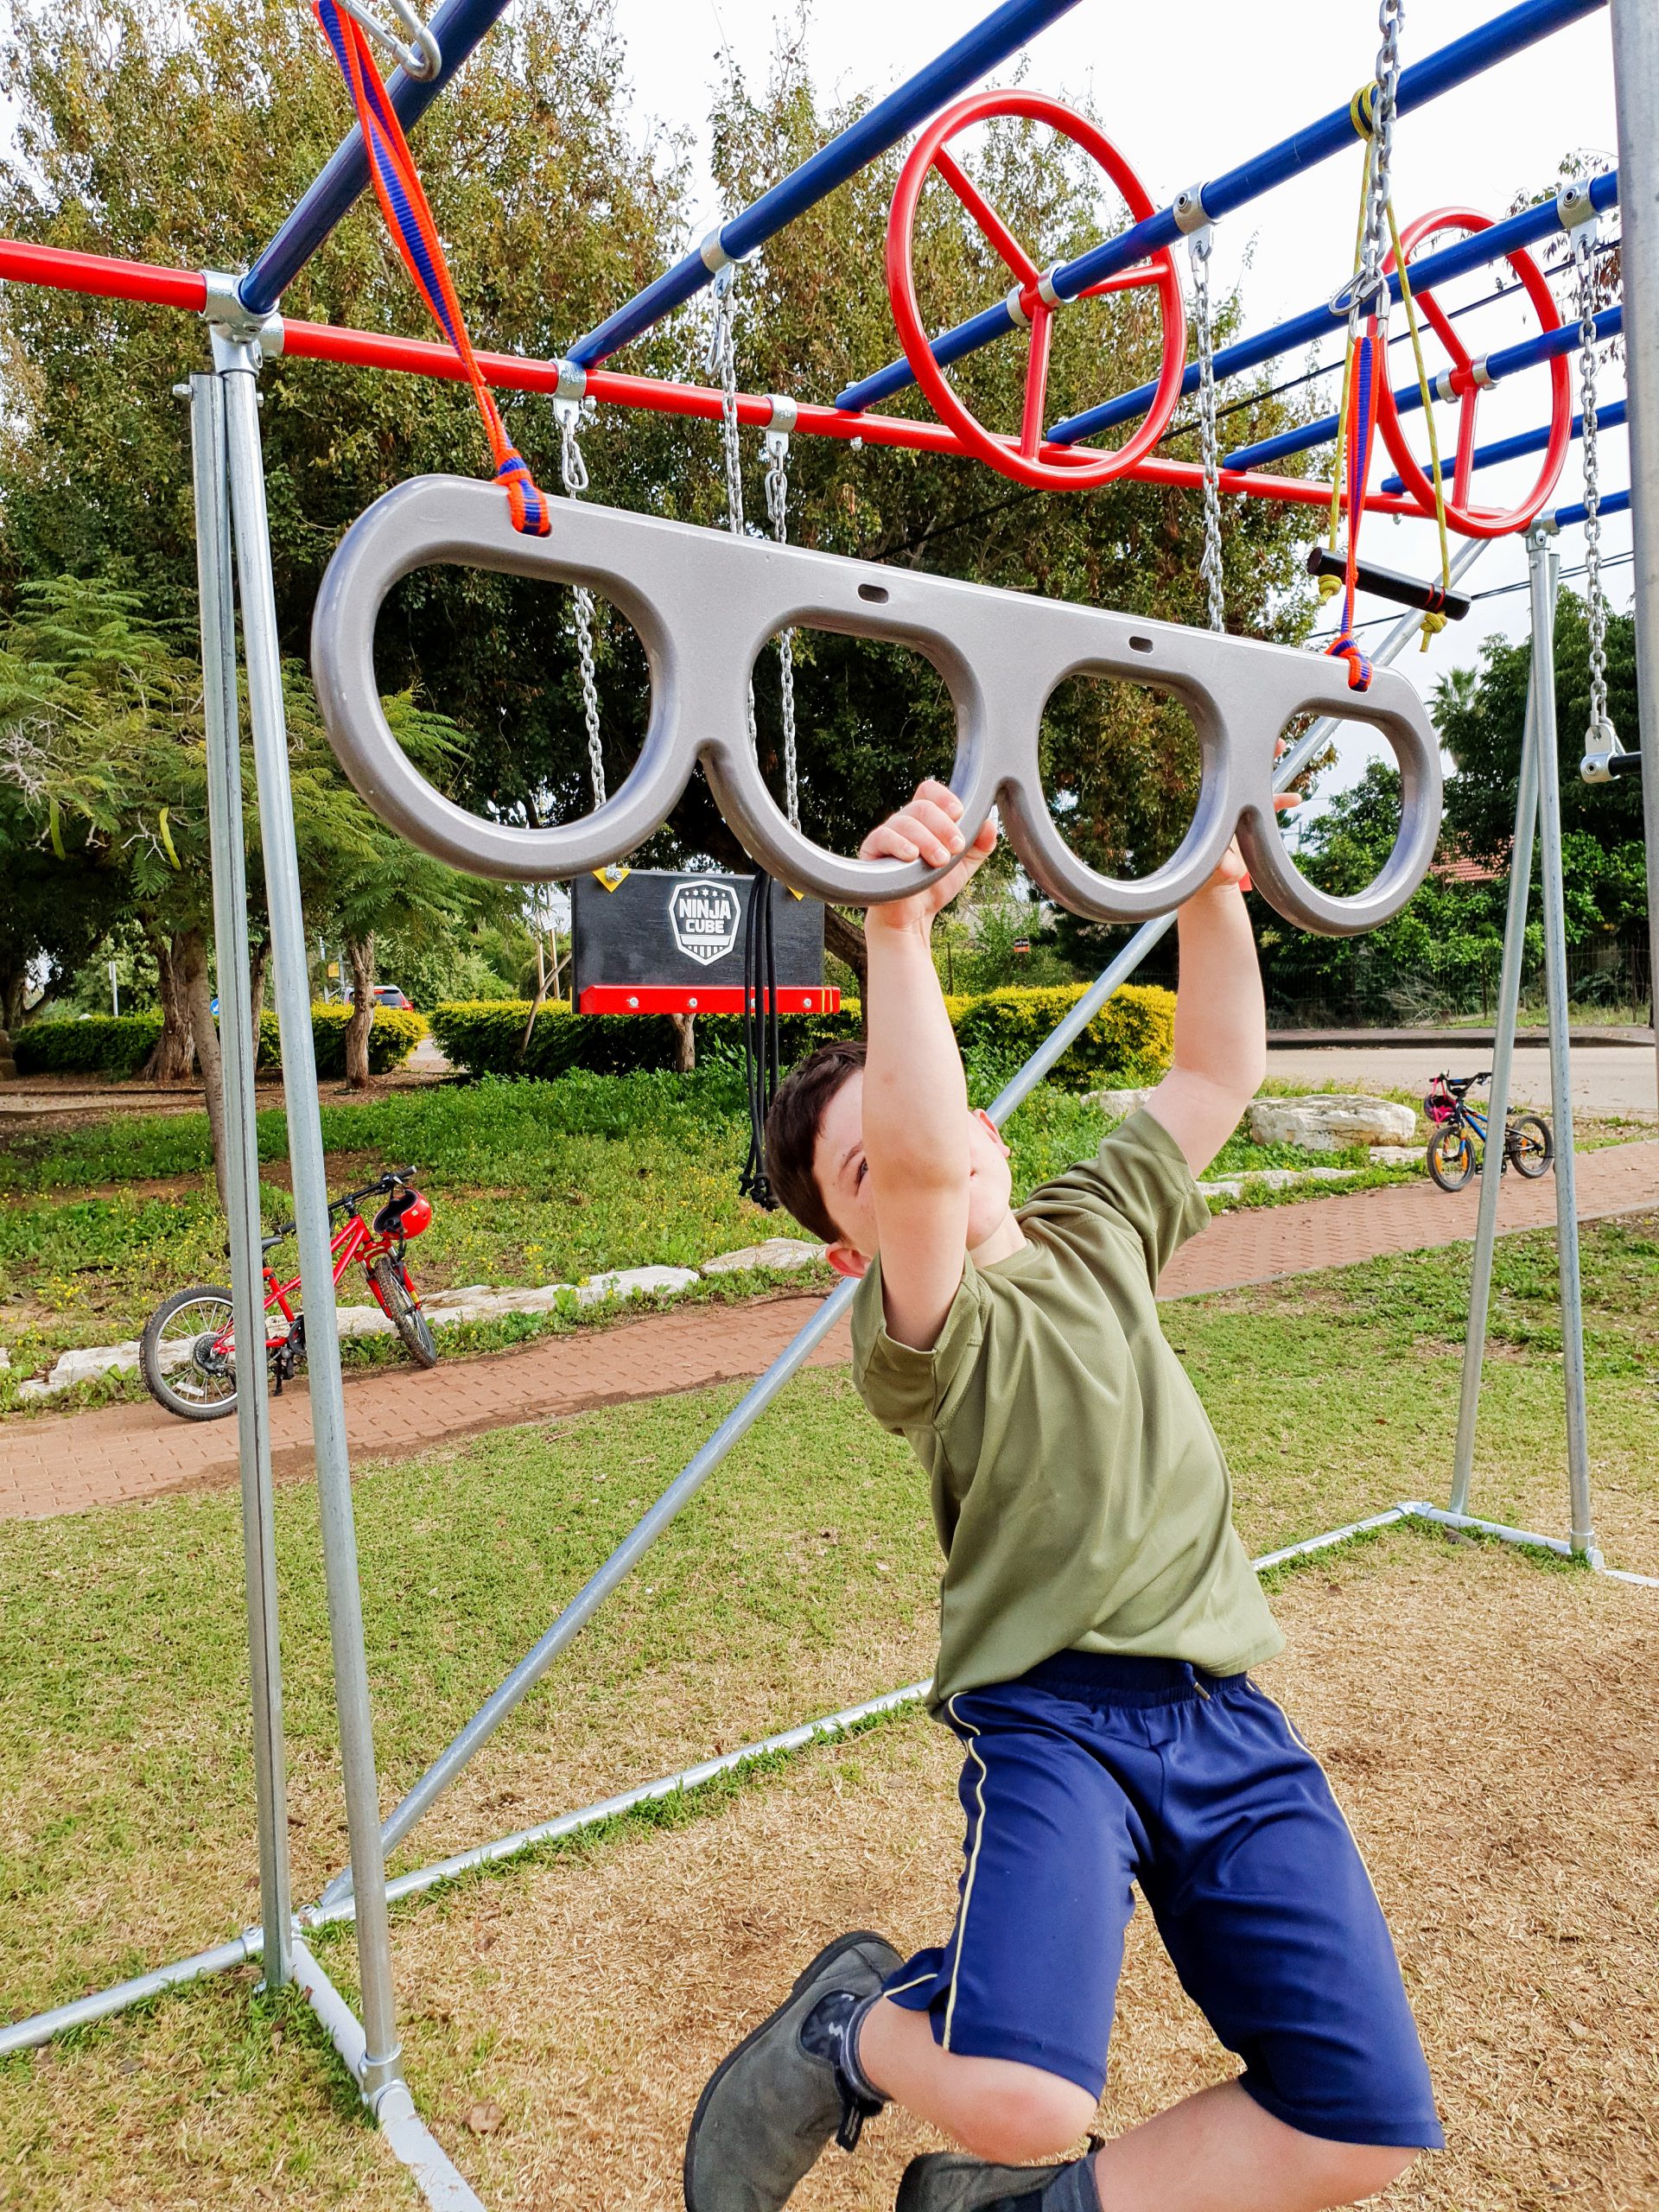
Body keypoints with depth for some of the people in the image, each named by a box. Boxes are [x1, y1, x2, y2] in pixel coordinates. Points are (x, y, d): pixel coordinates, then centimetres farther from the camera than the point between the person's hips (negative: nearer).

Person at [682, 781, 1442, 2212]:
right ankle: (854, 2029, 10)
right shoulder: (924, 1331, -10)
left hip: (1226, 1711, 6)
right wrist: (899, 928, -39)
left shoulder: (1098, 1225, 12)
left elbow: (1220, 1073, 15)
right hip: (1053, 1713, -6)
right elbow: (920, 1159, -32)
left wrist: (1213, 886, 7)